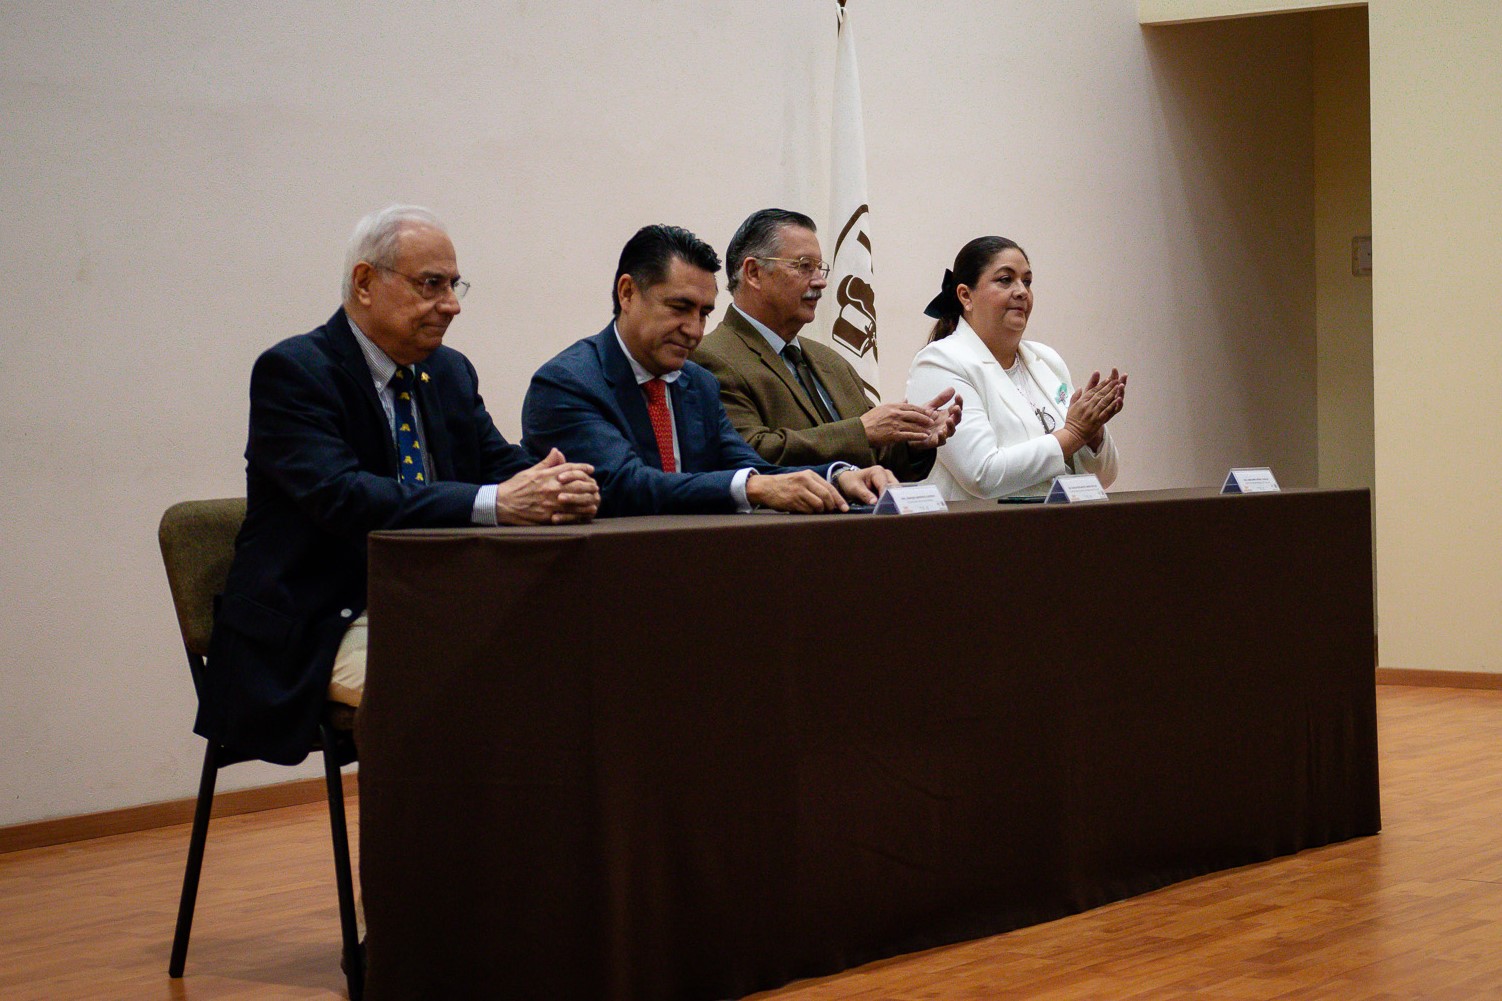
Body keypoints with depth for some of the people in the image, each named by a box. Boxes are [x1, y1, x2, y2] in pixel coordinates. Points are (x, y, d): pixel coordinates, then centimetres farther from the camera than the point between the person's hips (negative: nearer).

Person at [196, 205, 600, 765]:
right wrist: (494, 503, -34)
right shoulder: (292, 371, -9)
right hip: (322, 632, -7)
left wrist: (562, 489, -19)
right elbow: (340, 495, -24)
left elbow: (506, 467, 7)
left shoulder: (450, 372, 14)